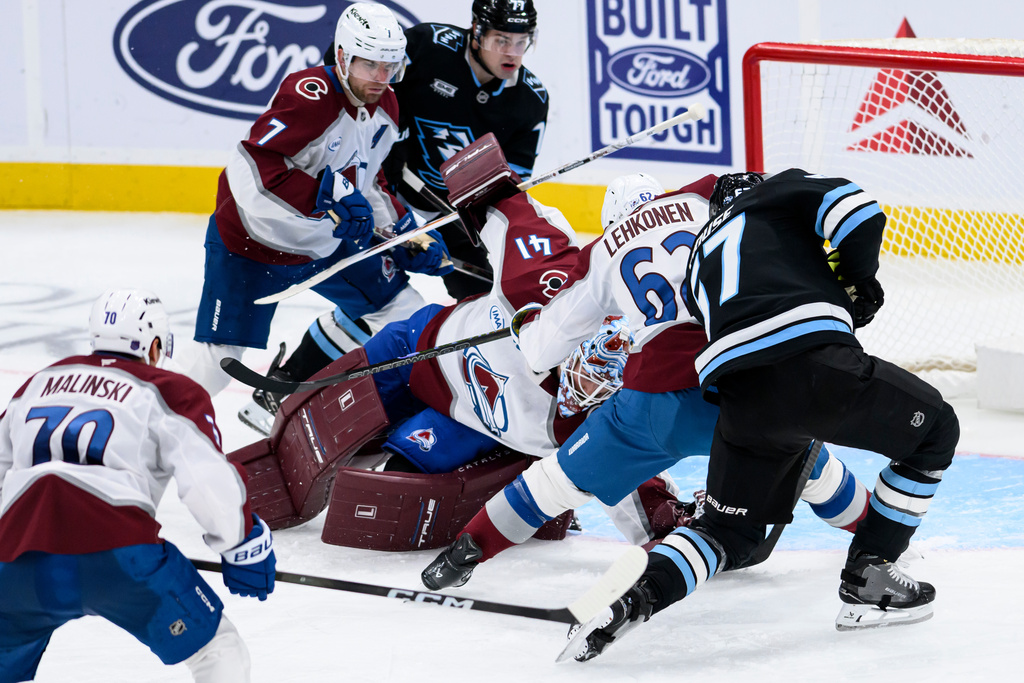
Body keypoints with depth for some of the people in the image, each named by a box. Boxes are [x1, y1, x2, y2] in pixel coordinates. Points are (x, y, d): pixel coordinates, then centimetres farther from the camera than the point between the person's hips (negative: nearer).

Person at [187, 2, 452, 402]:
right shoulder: (310, 95, -28)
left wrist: (403, 230, 3)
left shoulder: (385, 107, 0)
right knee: (222, 360, -9)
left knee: (403, 309, 5)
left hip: (327, 239, 8)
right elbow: (259, 162, -36)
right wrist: (330, 200, -39)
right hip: (252, 241, -8)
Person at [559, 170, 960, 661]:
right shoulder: (779, 192, 21)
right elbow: (856, 210, 3)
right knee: (934, 431, 16)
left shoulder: (703, 253, 37)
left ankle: (638, 598, -5)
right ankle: (867, 583, 14)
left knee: (729, 528, 22)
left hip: (739, 394, 6)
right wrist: (859, 284, 16)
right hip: (810, 359, -6)